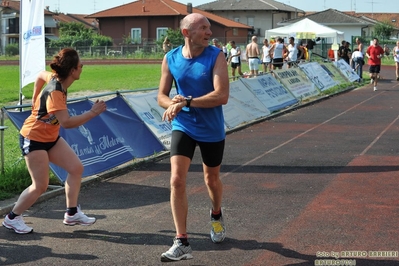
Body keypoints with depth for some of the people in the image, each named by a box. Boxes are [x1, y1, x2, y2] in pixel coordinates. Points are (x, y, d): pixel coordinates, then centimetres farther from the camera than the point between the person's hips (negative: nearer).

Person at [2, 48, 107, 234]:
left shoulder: (56, 78, -5)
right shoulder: (55, 93, -31)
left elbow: (41, 75, 18)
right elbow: (67, 122, -40)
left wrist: (36, 98, 20)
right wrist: (93, 113, -36)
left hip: (51, 137, 9)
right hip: (33, 139, -9)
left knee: (76, 168, 4)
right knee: (40, 186, -5)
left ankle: (72, 213, 14)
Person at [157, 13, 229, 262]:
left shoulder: (216, 56, -14)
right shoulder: (171, 59, -6)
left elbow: (222, 95, -24)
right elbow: (162, 96, 2)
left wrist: (187, 102, -30)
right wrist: (173, 104, -22)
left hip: (212, 131, -1)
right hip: (183, 127, 1)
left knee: (212, 179, 18)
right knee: (177, 180, -14)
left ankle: (217, 215, 51)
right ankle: (182, 243, -9)